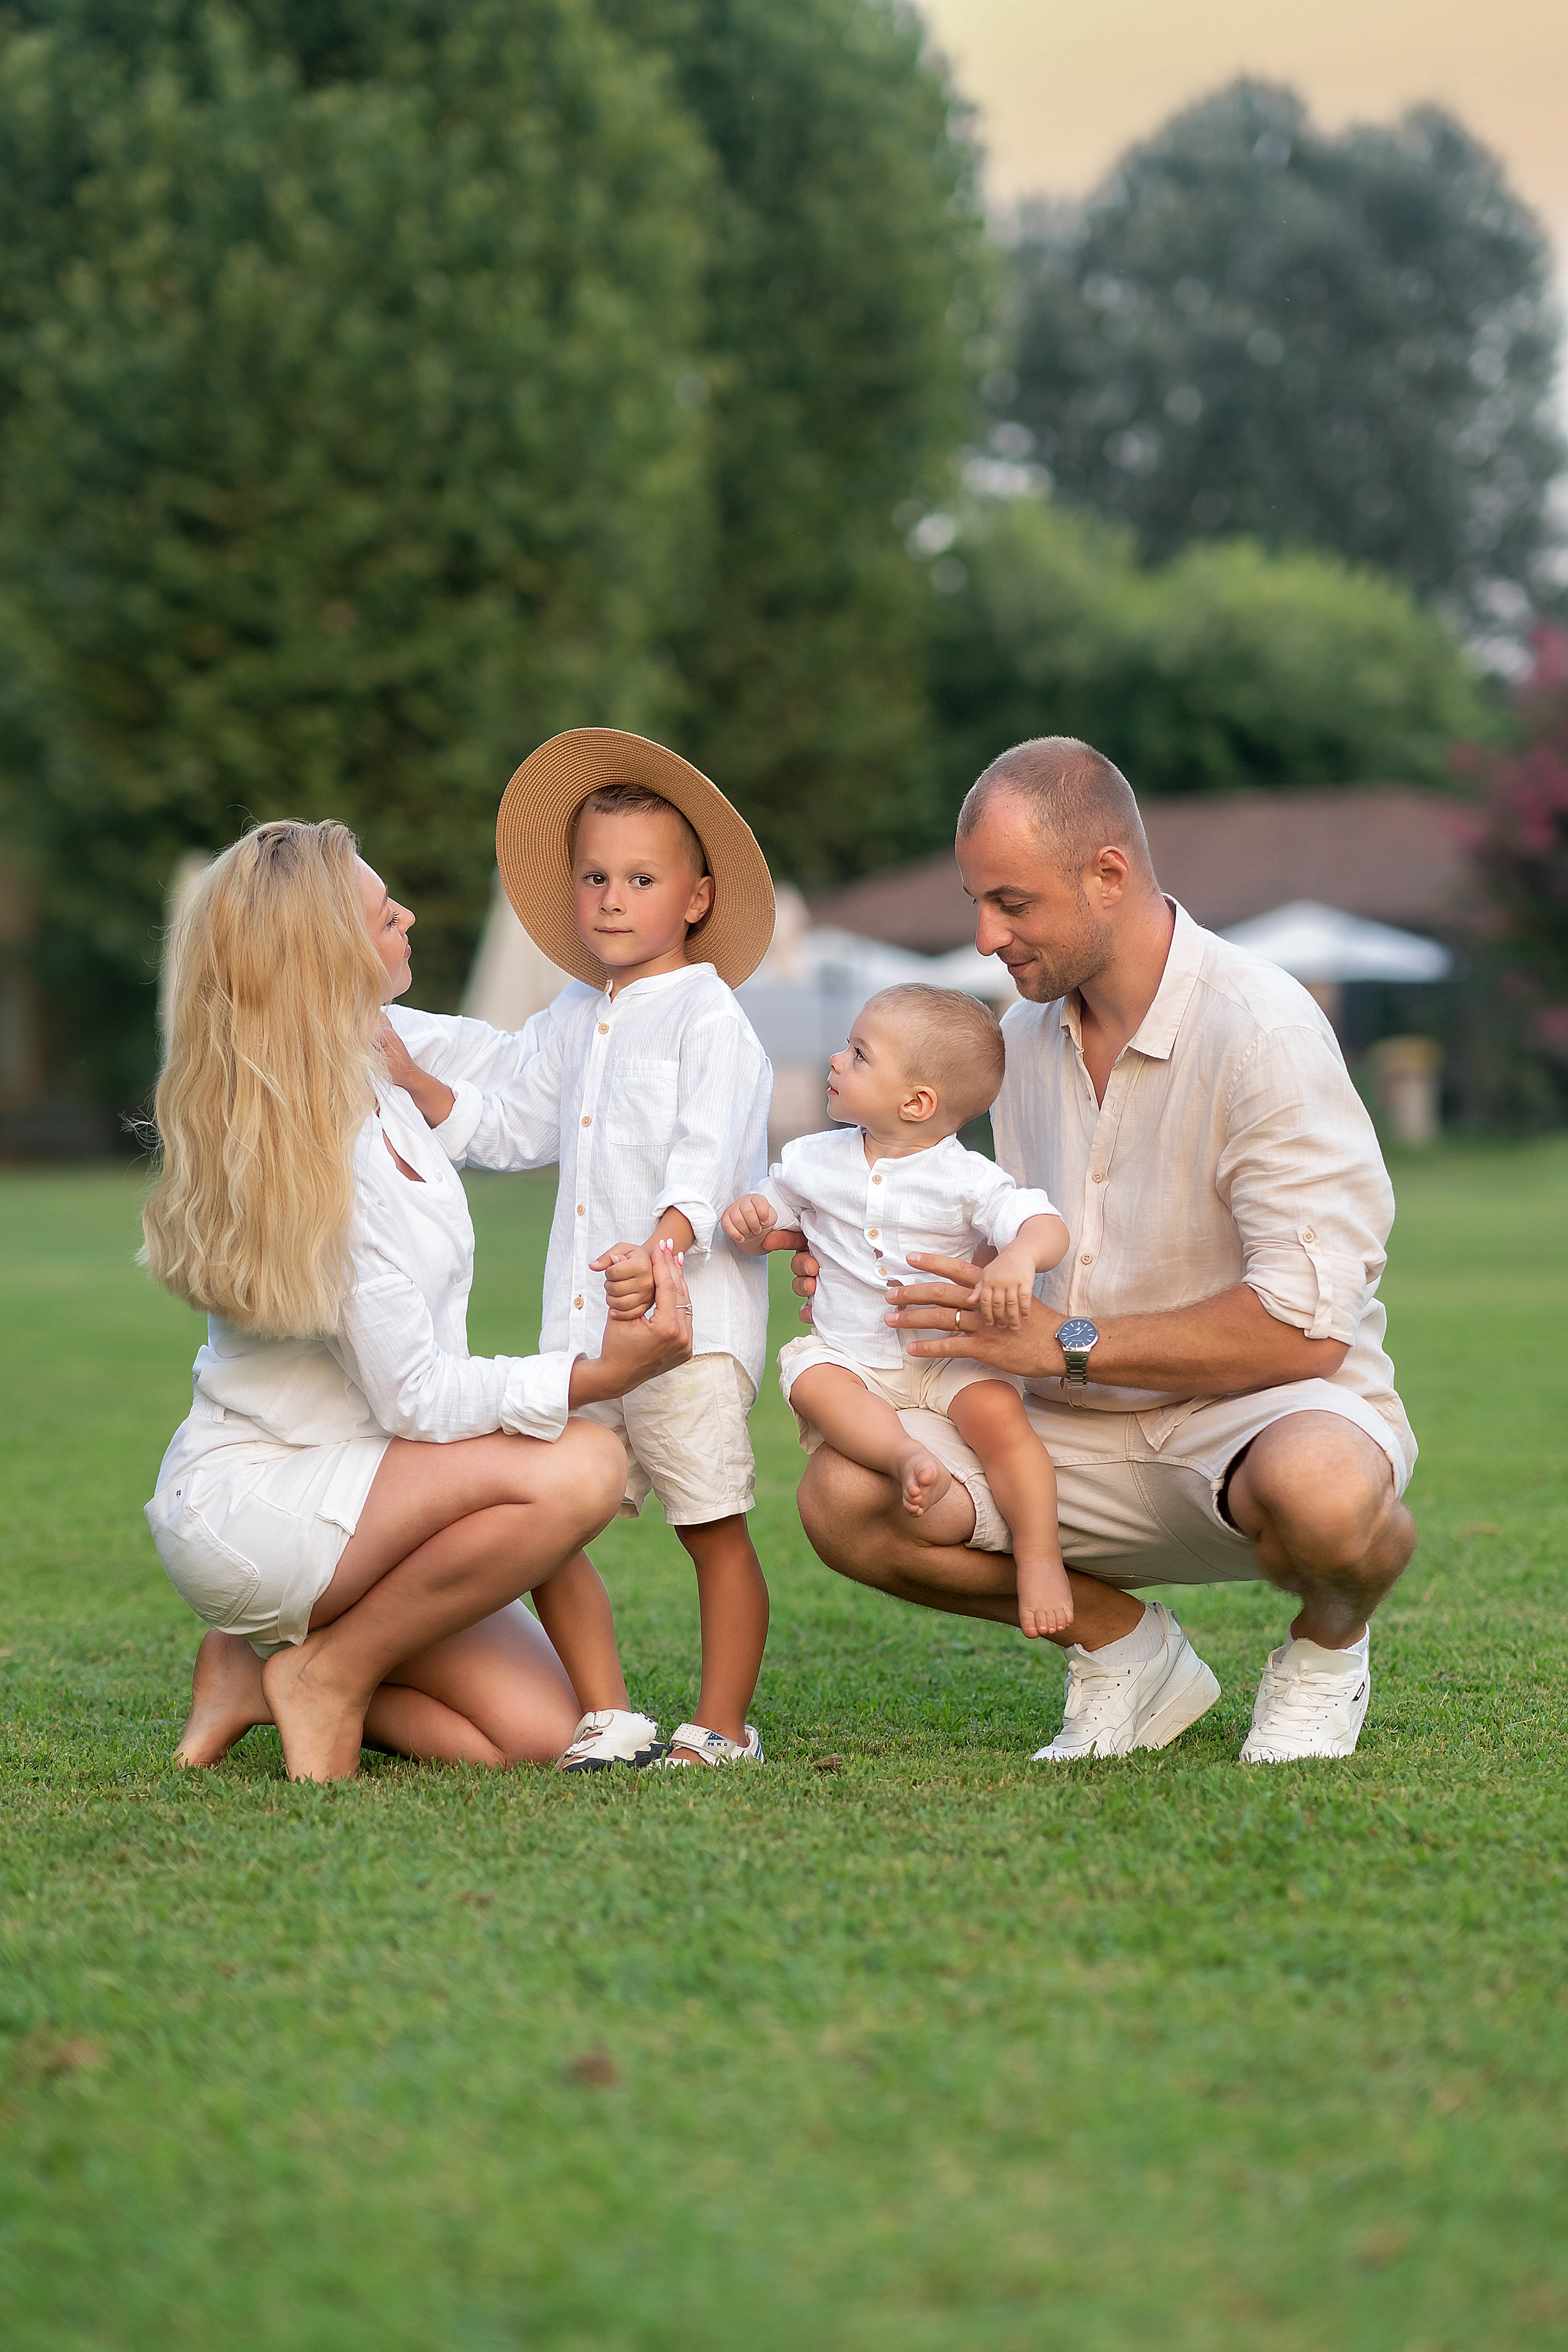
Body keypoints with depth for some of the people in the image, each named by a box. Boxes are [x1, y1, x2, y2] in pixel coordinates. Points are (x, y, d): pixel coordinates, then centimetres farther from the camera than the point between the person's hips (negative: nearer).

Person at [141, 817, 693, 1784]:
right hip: (248, 1511, -9)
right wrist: (602, 1374, -32)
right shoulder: (328, 1160, -24)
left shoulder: (372, 1055, 2)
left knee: (538, 1733, -7)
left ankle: (270, 1668, 10)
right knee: (577, 1468, -28)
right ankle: (330, 1672, -11)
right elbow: (419, 1400, -23)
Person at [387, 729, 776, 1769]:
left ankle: (723, 1724, 5)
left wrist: (659, 1250, -36)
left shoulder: (707, 1015, -6)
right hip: (583, 1322, 8)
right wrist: (410, 1078, 17)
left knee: (713, 1522, -3)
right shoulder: (577, 1019, 17)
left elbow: (707, 1154, -20)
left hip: (691, 1318, -8)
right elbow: (509, 1128, 29)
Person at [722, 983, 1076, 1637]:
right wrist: (747, 1220, -5)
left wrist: (1018, 1258, -38)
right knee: (810, 1380, -30)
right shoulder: (814, 1162, 7)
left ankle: (1040, 1558, -20)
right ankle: (905, 1455, -49)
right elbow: (767, 1230, 20)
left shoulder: (966, 1179, -6)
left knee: (996, 1411, -29)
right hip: (849, 1355, 3)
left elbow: (1046, 1226, -15)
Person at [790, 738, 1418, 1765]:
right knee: (845, 1493, -18)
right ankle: (1127, 1645, 6)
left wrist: (1065, 1342, -21)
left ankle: (1330, 1644, -2)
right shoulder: (1028, 1032, 7)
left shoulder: (1260, 1029, -17)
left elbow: (1305, 1325, -22)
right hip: (1082, 1430, 6)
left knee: (1320, 1489, -42)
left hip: (1262, 1408, -6)